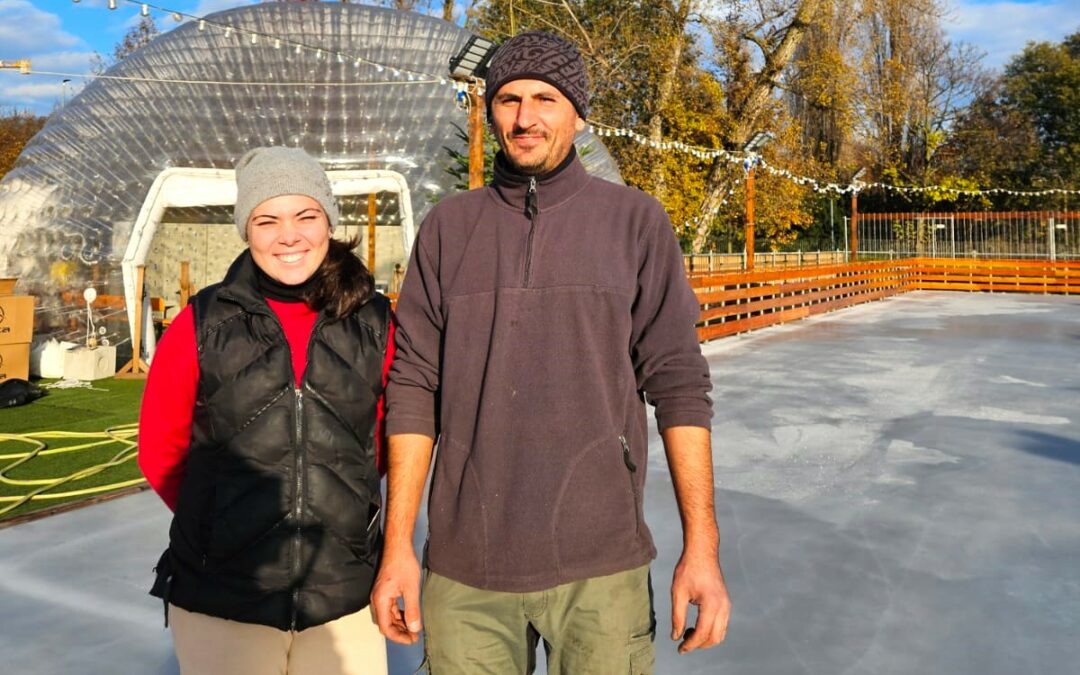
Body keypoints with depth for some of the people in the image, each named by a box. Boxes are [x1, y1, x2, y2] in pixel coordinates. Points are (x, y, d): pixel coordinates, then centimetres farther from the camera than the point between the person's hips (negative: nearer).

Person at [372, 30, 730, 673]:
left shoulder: (637, 221, 1)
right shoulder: (448, 227, 6)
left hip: (600, 566, -1)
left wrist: (702, 546, -7)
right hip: (464, 569, 2)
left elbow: (679, 383, -2)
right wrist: (397, 547, 1)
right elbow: (415, 387, 4)